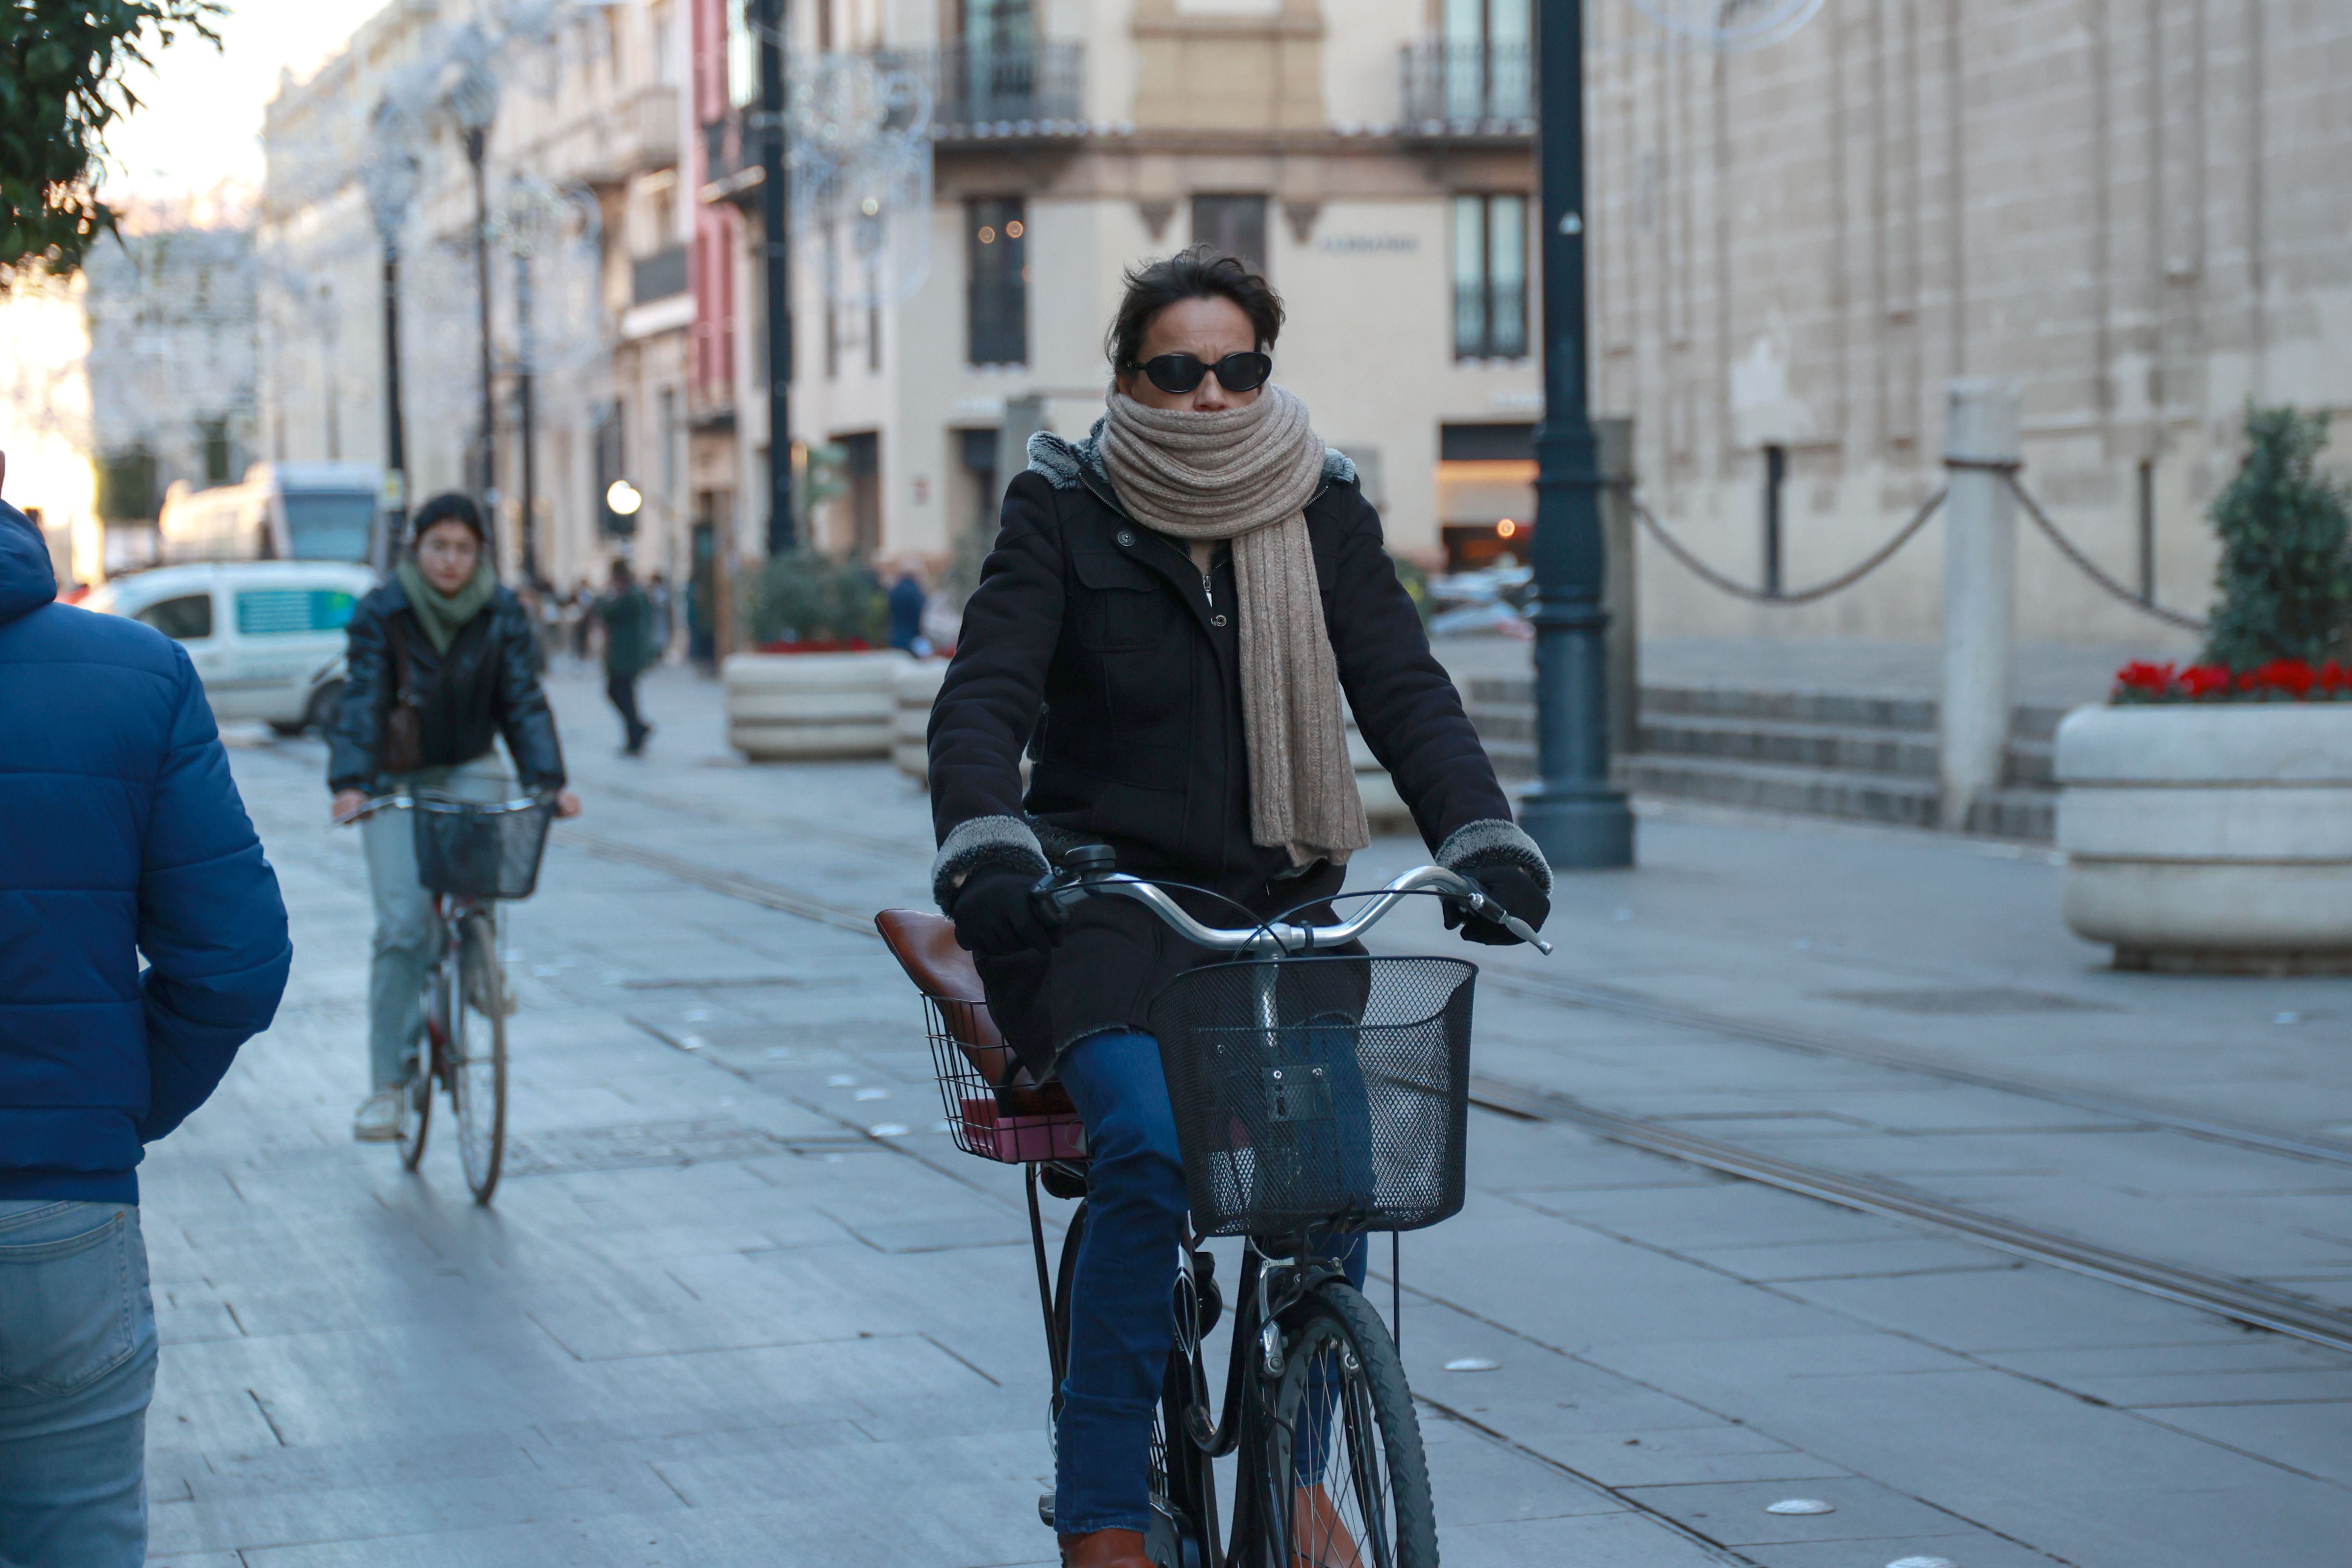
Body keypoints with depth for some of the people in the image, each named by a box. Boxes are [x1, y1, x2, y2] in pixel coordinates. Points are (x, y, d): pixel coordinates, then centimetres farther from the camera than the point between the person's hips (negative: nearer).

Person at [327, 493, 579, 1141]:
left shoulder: (502, 613, -4)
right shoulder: (381, 614, -10)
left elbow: (524, 701, -7)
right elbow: (363, 702, -17)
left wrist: (549, 782, -21)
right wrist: (349, 784, -31)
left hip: (471, 771, 2)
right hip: (397, 779, -2)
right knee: (402, 926, -12)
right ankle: (389, 1083, -7)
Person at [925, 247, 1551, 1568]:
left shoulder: (1325, 509, 7)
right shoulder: (1065, 510, -1)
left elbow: (1406, 691, -3)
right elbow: (984, 699, -12)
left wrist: (1488, 843, -21)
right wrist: (987, 855, -32)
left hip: (1276, 908, 3)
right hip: (1106, 903, -3)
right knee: (1147, 1147, -29)